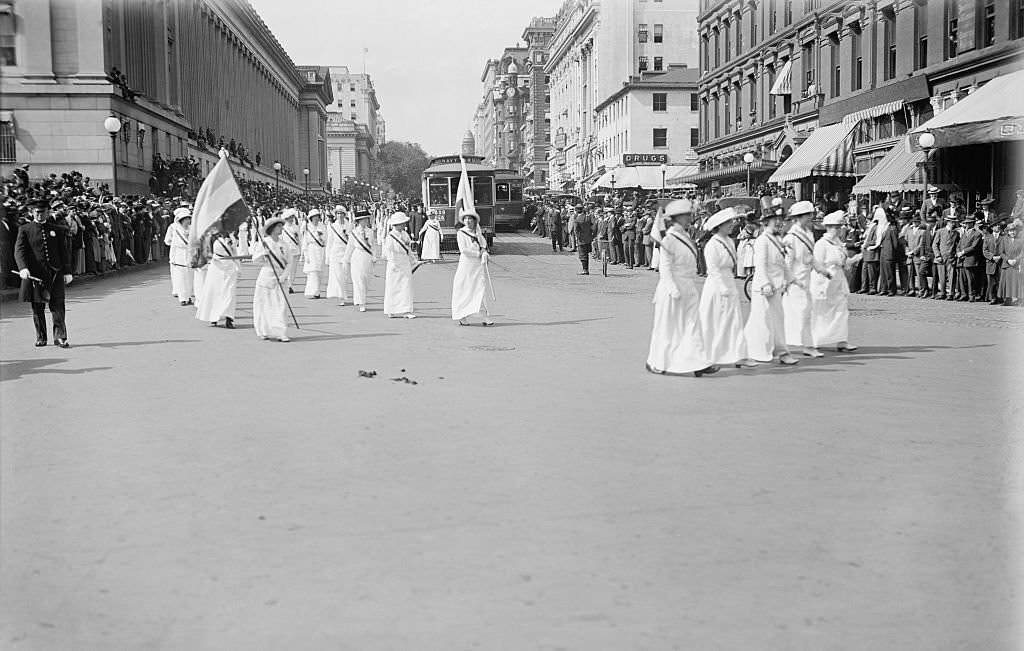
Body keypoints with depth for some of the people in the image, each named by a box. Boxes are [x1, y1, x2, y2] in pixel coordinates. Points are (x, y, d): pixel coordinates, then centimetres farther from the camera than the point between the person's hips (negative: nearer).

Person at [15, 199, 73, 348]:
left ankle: (60, 337, -3)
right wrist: (23, 268, -21)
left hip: (55, 273, 1)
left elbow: (63, 252, 13)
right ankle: (41, 338, 14)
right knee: (37, 307, 5)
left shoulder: (56, 230, 13)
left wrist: (67, 272, 5)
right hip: (35, 273, -1)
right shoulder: (24, 229, 6)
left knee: (58, 306, -4)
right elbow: (19, 250, -4)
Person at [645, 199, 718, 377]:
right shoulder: (669, 239, -14)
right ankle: (657, 363, 17)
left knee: (693, 325, 2)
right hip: (672, 289, -8)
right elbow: (665, 268, -16)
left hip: (689, 289, 8)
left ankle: (698, 363, -1)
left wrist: (694, 287, 19)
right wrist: (673, 289, -22)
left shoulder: (686, 237, 12)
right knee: (668, 327, 3)